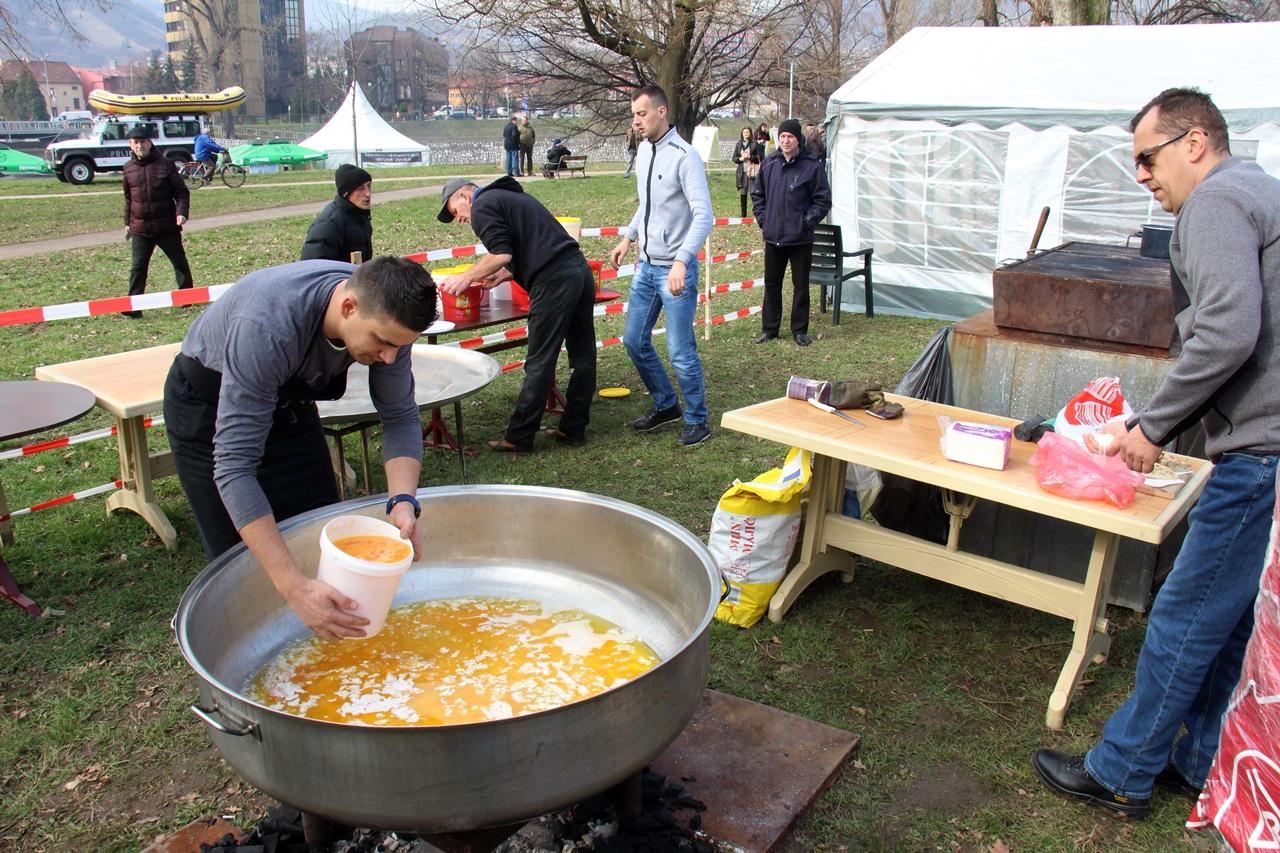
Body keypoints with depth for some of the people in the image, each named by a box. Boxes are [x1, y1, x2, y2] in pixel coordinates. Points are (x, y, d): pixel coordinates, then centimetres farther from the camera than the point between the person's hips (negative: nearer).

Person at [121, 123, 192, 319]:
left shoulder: (166, 164, -4)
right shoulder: (129, 169, 6)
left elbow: (181, 192, -4)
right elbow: (128, 198, 18)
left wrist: (182, 212, -20)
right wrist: (128, 223, 20)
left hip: (167, 227, -2)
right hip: (140, 229, 2)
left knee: (180, 262, 11)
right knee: (138, 267, -3)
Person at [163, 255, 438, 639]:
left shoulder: (384, 314, -26)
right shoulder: (266, 327, -44)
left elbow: (400, 416, -14)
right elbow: (233, 467, -45)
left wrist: (403, 502, -33)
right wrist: (294, 588, -51)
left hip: (287, 396, 5)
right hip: (207, 402, -5)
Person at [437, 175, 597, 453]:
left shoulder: (483, 206, 1)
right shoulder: (513, 196, 29)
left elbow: (502, 254, -12)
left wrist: (466, 277, 1)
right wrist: (500, 276, 28)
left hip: (554, 283, -9)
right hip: (580, 270, 9)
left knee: (539, 364, -2)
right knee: (582, 356, 12)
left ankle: (519, 437, 6)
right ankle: (573, 429, 22)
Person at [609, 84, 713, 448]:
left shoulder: (684, 156, -16)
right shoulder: (643, 151, 9)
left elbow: (703, 215, -23)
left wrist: (681, 261, -33)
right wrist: (628, 238, 25)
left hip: (675, 269, -8)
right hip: (646, 265, 8)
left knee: (680, 352, -2)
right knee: (634, 340, 13)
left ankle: (696, 421, 16)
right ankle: (665, 405, 31)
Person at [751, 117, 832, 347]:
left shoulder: (812, 165, -7)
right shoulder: (768, 164, 4)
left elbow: (823, 200, -4)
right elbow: (757, 194, 16)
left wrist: (808, 221, -11)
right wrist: (762, 218, 5)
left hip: (801, 239, -3)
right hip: (773, 236, 3)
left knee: (801, 285, 6)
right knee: (771, 284, 11)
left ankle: (800, 330, 18)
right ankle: (769, 328, 22)